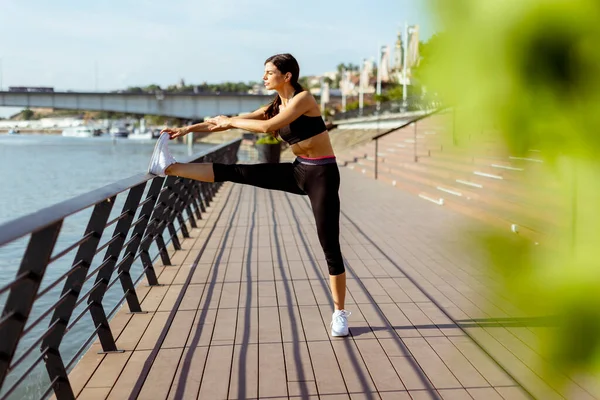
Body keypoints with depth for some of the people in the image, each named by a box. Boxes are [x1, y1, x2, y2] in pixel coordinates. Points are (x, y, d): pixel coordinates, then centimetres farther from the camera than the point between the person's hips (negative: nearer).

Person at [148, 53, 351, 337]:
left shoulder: (303, 98, -14)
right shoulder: (276, 106, 9)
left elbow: (268, 127, -25)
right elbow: (229, 122, 10)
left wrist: (229, 121, -13)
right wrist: (187, 129, 7)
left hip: (322, 175, -7)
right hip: (299, 171, 7)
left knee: (330, 246, -3)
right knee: (235, 172, -3)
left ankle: (340, 313, 8)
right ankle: (170, 168, 2)